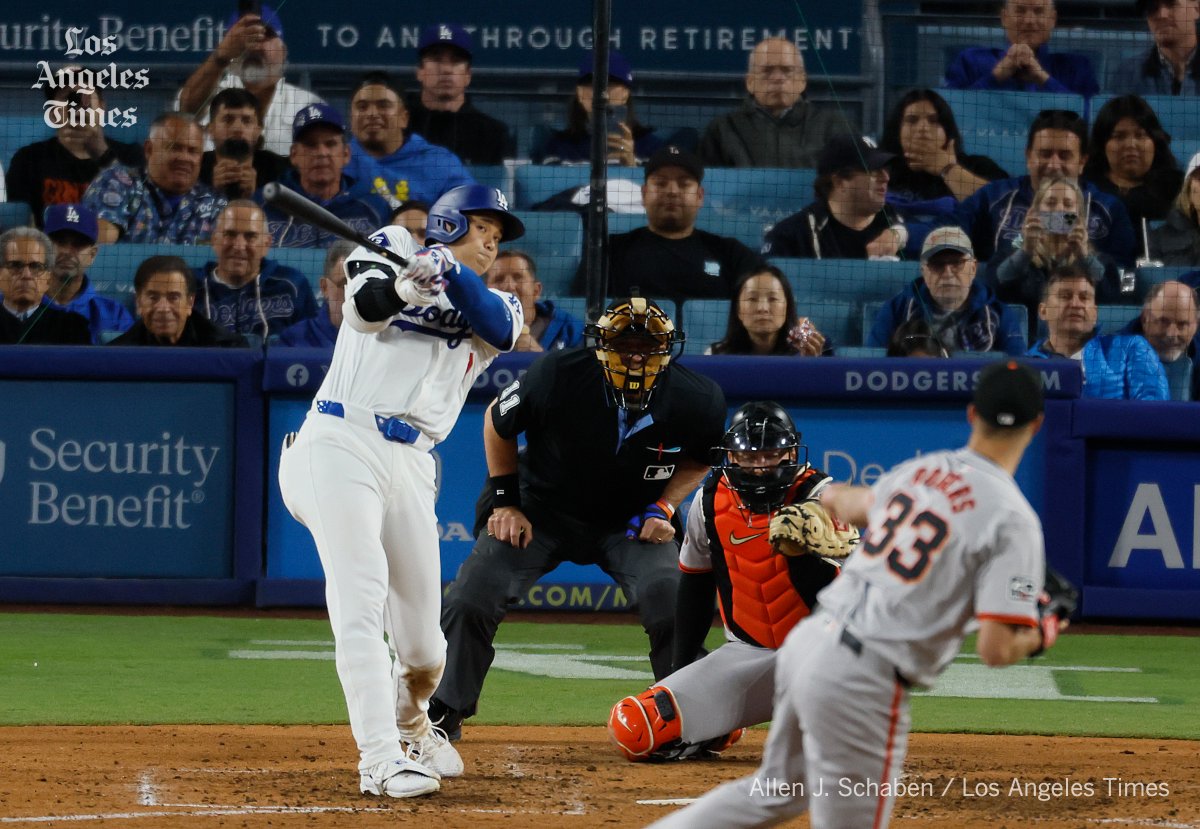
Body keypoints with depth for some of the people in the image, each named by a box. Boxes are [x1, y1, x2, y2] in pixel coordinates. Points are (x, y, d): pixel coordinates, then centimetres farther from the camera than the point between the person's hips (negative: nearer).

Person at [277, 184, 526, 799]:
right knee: (362, 599, -19)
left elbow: (498, 326, -4)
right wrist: (404, 288, -33)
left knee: (421, 640, 6)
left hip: (411, 465, 4)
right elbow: (365, 306, -9)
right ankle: (378, 759, -25)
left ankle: (411, 726, 37)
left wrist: (449, 273, -23)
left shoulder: (495, 306, 22)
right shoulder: (393, 252, 13)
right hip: (341, 443, -4)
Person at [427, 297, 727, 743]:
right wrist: (505, 501, -7)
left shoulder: (696, 400, -23)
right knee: (470, 601, -13)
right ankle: (444, 713, 9)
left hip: (630, 522, 0)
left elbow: (702, 456, 3)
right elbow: (497, 423, -6)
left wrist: (664, 508, -11)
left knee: (673, 608, -23)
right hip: (541, 508, 0)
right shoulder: (558, 377, -28)